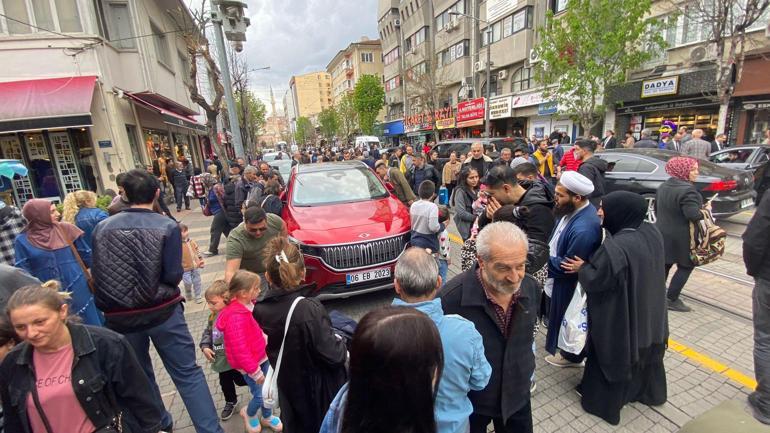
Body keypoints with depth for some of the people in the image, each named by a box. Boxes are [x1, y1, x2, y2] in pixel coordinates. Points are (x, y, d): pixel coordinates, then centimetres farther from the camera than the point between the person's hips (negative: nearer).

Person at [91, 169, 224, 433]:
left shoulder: (102, 228, -3)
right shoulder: (168, 227, -12)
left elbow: (96, 275, 2)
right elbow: (173, 276, -14)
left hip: (120, 317, 3)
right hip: (162, 312, -3)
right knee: (188, 373, 6)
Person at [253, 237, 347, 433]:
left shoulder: (260, 310, -14)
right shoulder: (309, 308, -31)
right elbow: (334, 356, -25)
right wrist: (340, 343, -7)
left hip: (289, 391, 5)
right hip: (320, 394, -5)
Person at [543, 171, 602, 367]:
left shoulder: (583, 229, -38)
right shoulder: (575, 209, -9)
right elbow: (559, 238, 7)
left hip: (570, 284, -9)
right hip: (562, 277, 9)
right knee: (561, 316, 28)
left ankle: (571, 355, 42)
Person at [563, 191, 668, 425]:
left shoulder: (614, 248, -33)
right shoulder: (652, 233, -8)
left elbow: (597, 281, -23)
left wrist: (583, 268, -4)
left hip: (619, 318, -7)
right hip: (649, 312, 7)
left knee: (614, 358, 12)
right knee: (646, 349, 28)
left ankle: (603, 404, 31)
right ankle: (651, 392, 51)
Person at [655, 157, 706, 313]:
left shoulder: (663, 186, 6)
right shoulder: (687, 189, -21)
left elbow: (656, 209, 16)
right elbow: (693, 215, -26)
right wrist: (706, 211, -7)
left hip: (662, 233, 8)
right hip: (681, 237, -8)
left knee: (664, 265, 16)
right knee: (686, 266, 7)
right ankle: (672, 300, 9)